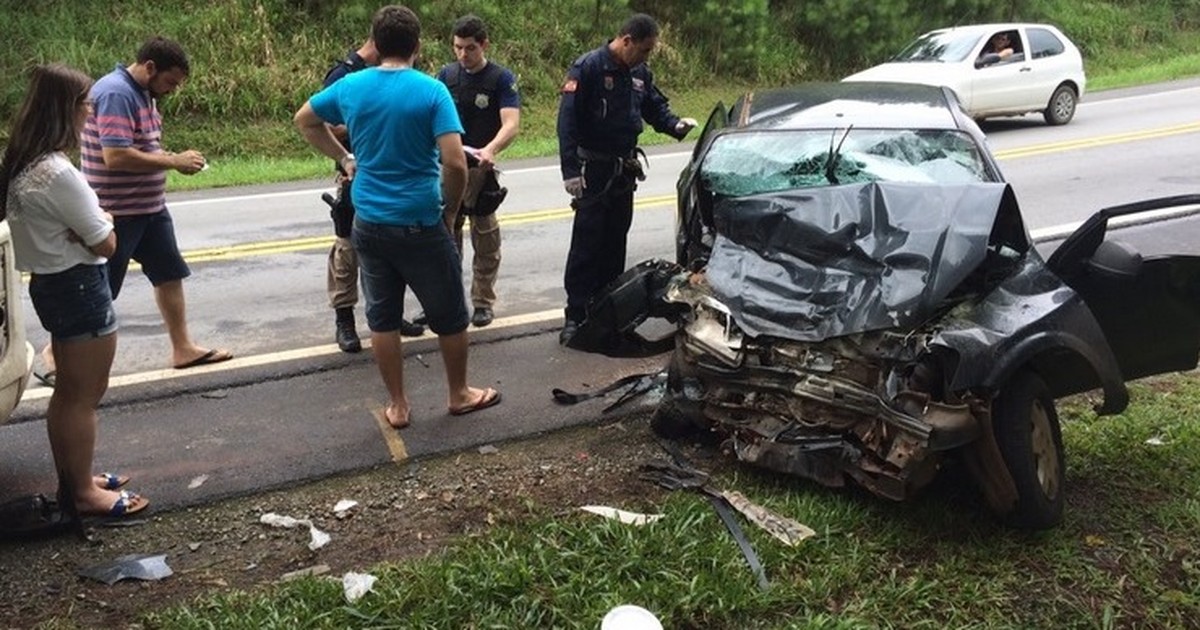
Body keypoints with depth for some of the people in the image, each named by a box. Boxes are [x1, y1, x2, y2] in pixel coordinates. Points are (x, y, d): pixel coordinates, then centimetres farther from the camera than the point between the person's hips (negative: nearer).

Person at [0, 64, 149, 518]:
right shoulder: (57, 172, -24)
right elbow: (105, 243, -19)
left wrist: (91, 218, -5)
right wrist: (102, 221, 1)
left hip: (51, 283, 10)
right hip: (79, 287, -10)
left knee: (68, 391, 21)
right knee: (84, 396, 3)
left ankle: (73, 478, 34)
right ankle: (83, 493, 15)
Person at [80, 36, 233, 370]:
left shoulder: (142, 93, 10)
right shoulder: (116, 94, -21)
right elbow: (116, 156, -30)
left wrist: (175, 159, 1)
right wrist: (174, 161, -22)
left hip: (151, 207, 9)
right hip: (117, 213, -9)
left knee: (169, 274, 12)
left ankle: (182, 348, 21)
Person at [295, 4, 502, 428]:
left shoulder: (350, 87, 1)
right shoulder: (432, 91, -12)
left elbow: (304, 120, 19)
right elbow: (455, 163, -21)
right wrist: (450, 204, -4)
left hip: (369, 225, 4)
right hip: (420, 226, -4)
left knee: (382, 317, 13)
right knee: (449, 315, 14)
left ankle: (397, 406, 21)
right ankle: (459, 394, 29)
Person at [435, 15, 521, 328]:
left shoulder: (502, 78, -6)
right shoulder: (446, 75, 5)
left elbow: (511, 123, -17)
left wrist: (490, 150, -36)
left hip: (481, 170, -3)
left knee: (485, 240, 6)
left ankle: (483, 302, 17)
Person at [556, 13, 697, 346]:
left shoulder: (640, 73, 7)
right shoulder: (588, 68, -13)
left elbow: (656, 108, 18)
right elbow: (567, 121, -17)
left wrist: (675, 125, -5)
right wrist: (570, 170, -23)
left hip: (624, 171, 7)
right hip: (593, 171, -7)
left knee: (615, 242, 11)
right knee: (586, 244, -6)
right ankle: (575, 316, -2)